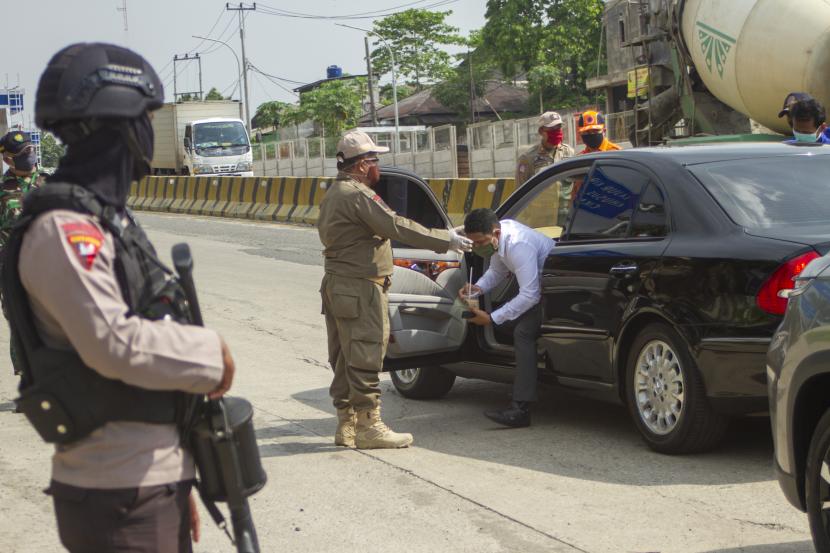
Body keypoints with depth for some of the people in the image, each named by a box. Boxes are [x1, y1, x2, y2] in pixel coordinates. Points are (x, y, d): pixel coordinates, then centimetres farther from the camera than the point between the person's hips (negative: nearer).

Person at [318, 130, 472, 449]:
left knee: (345, 359, 13)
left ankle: (346, 424, 18)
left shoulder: (334, 194, 17)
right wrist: (446, 241, -18)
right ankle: (368, 426, -4)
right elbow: (397, 227, -22)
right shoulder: (358, 195, -16)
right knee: (365, 357, -7)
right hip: (359, 288, -11)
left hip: (337, 283, 11)